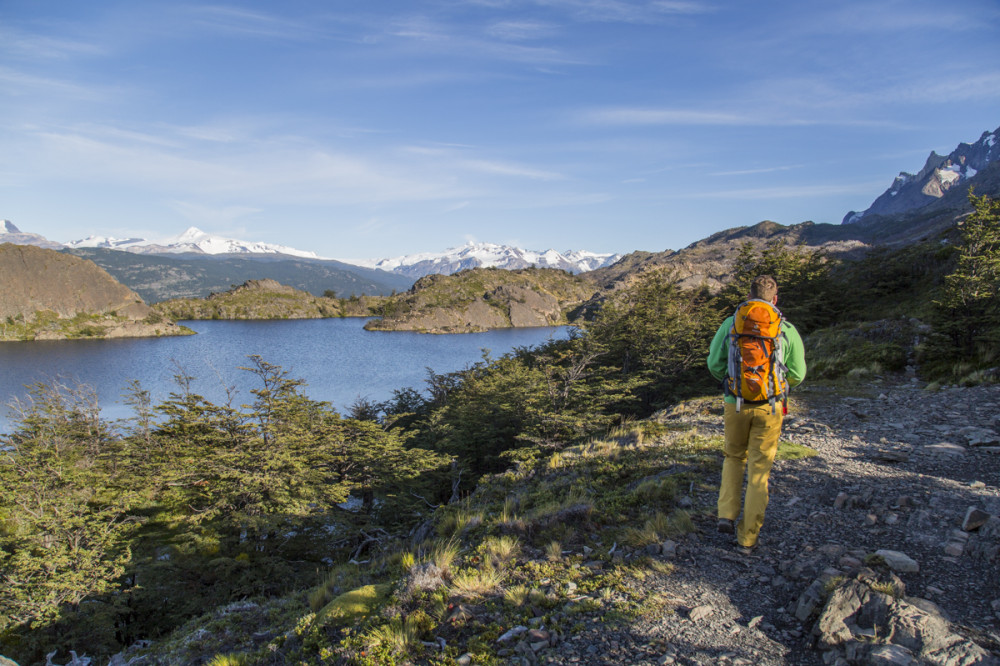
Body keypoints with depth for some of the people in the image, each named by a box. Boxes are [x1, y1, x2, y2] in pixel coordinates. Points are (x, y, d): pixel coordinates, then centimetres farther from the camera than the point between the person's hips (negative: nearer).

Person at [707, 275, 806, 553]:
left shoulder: (731, 324, -2)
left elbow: (714, 364, 2)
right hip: (770, 407, -1)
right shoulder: (787, 329, -3)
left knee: (734, 457, 24)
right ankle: (748, 537, 16)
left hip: (736, 404, 1)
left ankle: (727, 514, 11)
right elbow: (797, 374, 3)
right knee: (759, 469, 9)